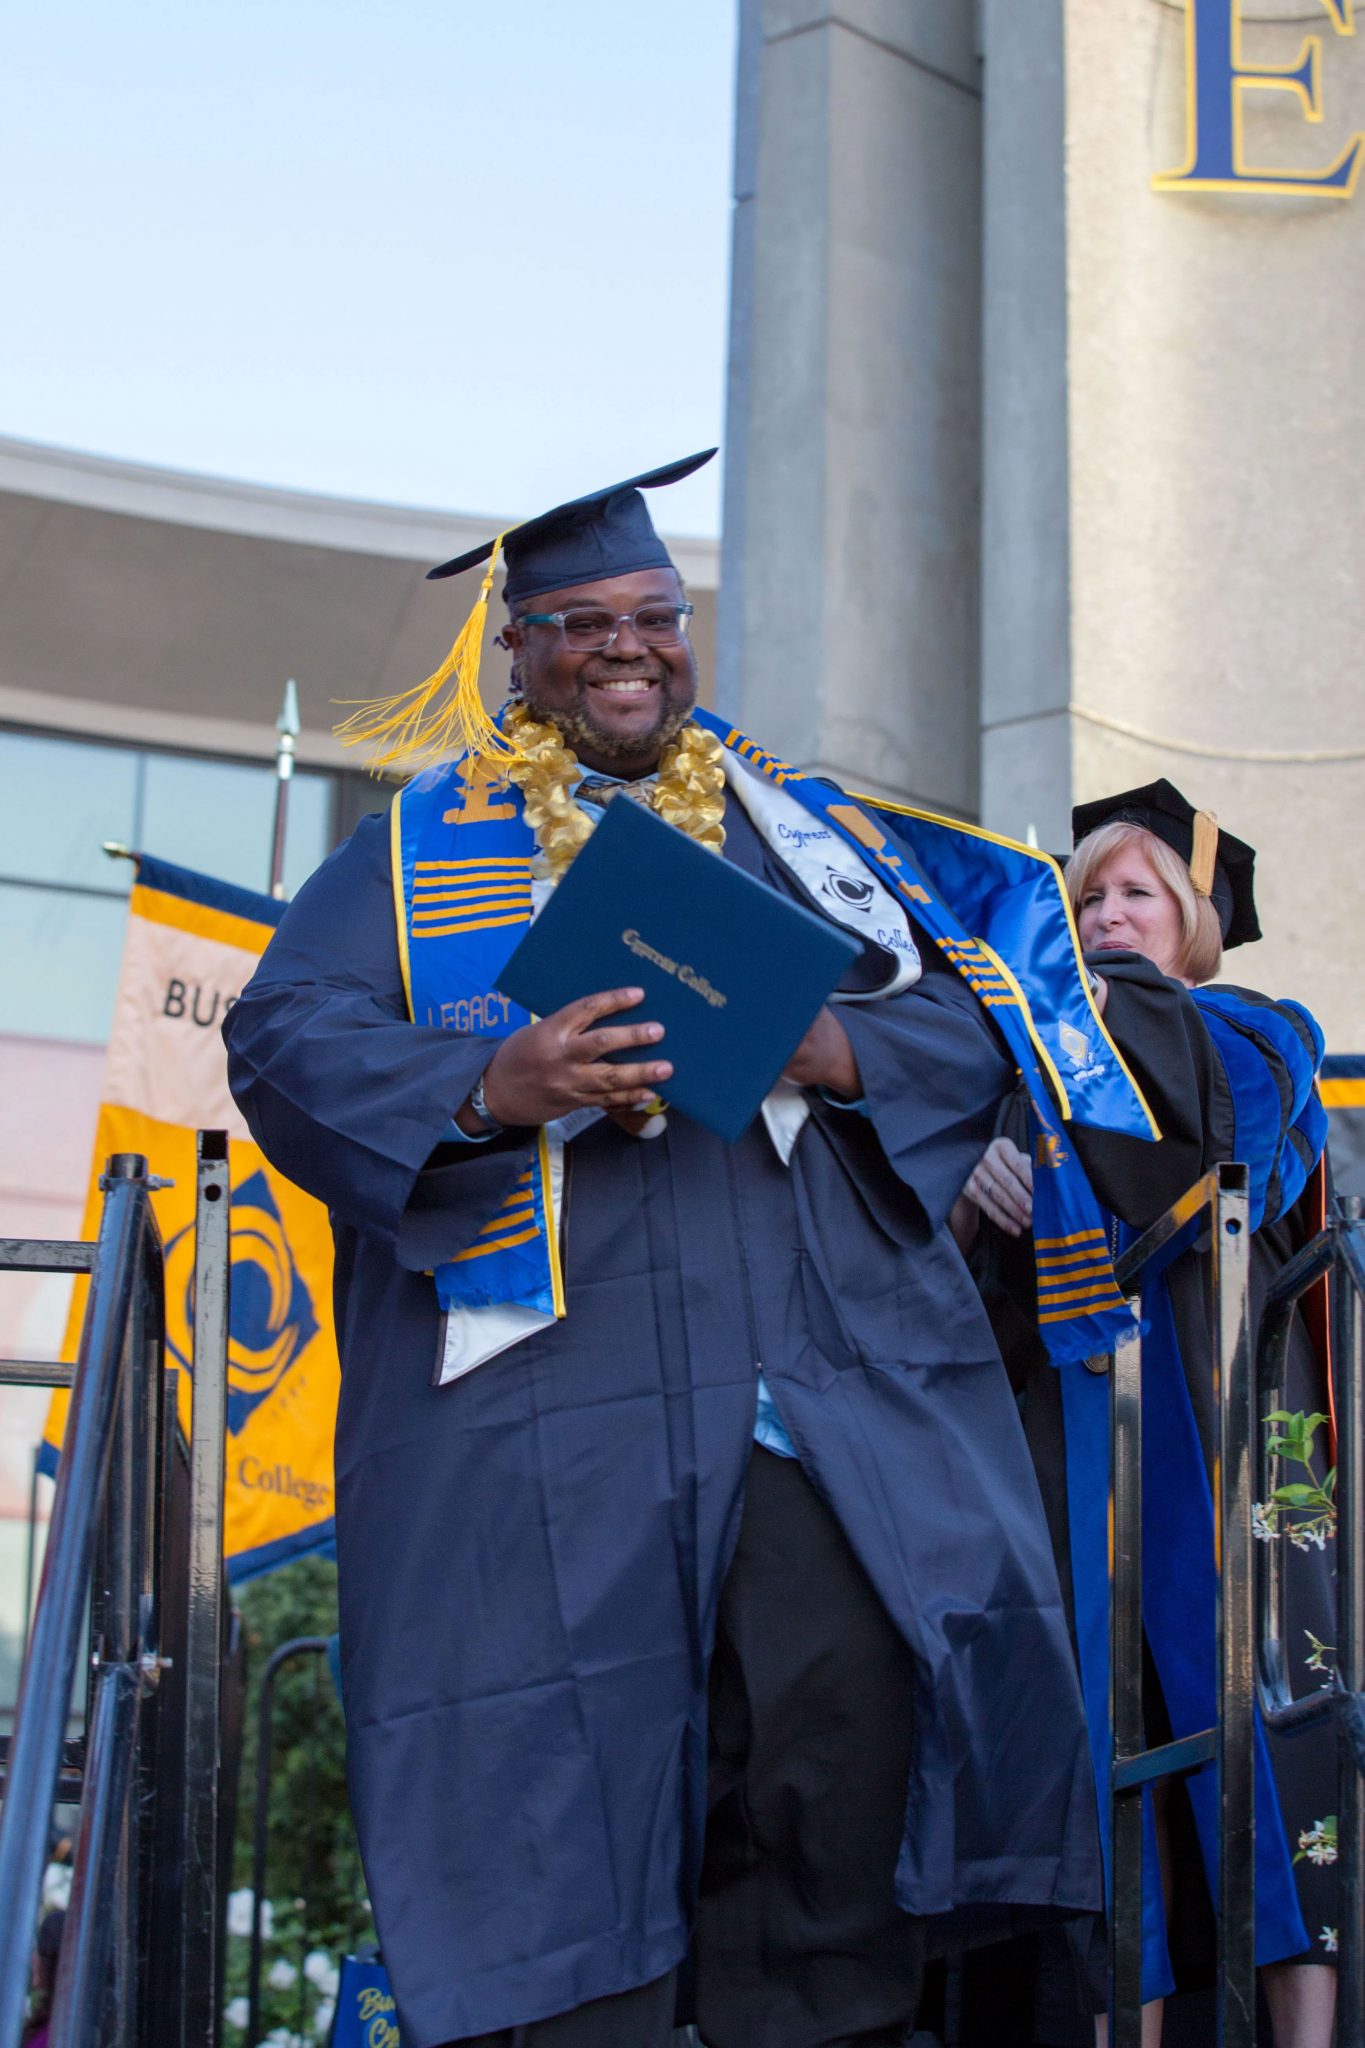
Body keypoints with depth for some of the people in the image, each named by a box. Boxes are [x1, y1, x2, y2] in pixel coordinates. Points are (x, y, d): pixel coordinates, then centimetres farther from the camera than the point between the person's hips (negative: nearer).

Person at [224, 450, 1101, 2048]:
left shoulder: (797, 826, 22)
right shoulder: (422, 846, 15)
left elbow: (965, 1021, 13)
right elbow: (286, 1033, 2)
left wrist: (831, 1050, -9)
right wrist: (492, 1085, -15)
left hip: (822, 1371, 2)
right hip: (545, 1383, -1)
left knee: (848, 1712, -11)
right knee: (567, 1780, -6)